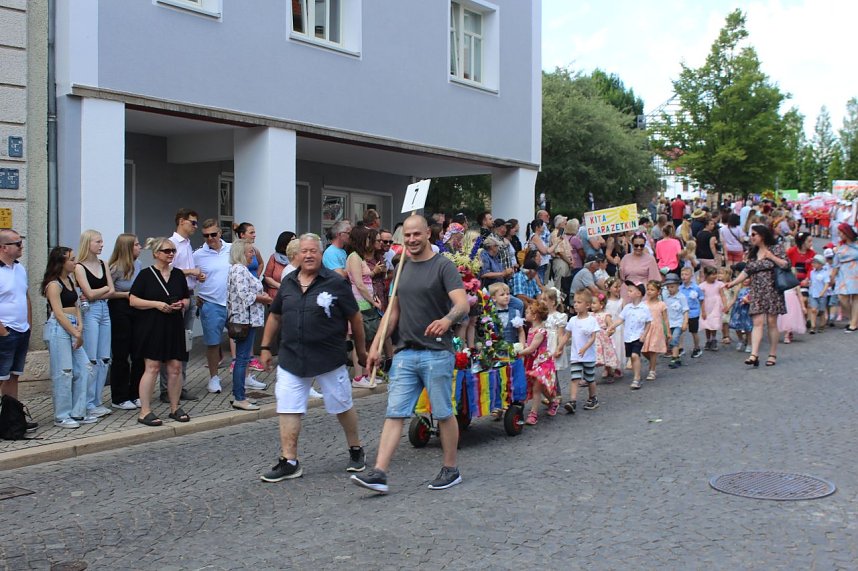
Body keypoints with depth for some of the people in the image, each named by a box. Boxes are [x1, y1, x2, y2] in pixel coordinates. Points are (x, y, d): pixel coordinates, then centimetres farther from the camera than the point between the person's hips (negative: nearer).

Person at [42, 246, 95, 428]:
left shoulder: (69, 280, 15)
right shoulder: (54, 284, -10)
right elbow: (59, 313, -14)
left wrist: (80, 327, 1)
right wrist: (76, 333, -13)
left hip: (72, 328, 9)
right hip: (58, 329, -9)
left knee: (83, 369, 7)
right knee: (64, 373, -4)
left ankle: (78, 413, 15)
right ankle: (62, 417, 5)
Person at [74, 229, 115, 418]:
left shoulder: (102, 265, 12)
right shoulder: (80, 267, -6)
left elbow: (112, 291, 4)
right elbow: (90, 294, -12)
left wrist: (96, 294, -10)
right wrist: (105, 288, 3)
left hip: (104, 311, 6)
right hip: (89, 312, -6)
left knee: (104, 359, 6)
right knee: (91, 360, -5)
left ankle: (97, 401, 14)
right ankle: (89, 404, 3)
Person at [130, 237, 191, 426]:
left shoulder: (178, 274, 12)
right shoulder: (146, 274, -2)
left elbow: (187, 299, 19)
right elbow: (133, 300, -6)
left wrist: (182, 304, -4)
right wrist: (157, 304, -16)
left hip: (174, 326, 5)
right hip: (151, 327, -5)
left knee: (175, 368, 4)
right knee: (152, 367, -6)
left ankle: (175, 408, 17)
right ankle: (145, 412, 0)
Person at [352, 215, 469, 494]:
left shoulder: (443, 266, -6)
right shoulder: (402, 268, 14)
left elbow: (462, 304, -18)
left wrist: (447, 319, -40)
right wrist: (376, 345, 13)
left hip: (437, 353, -5)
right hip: (405, 353, 5)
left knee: (443, 413, 5)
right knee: (394, 413, -1)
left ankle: (451, 470, 20)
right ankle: (379, 473, -4)